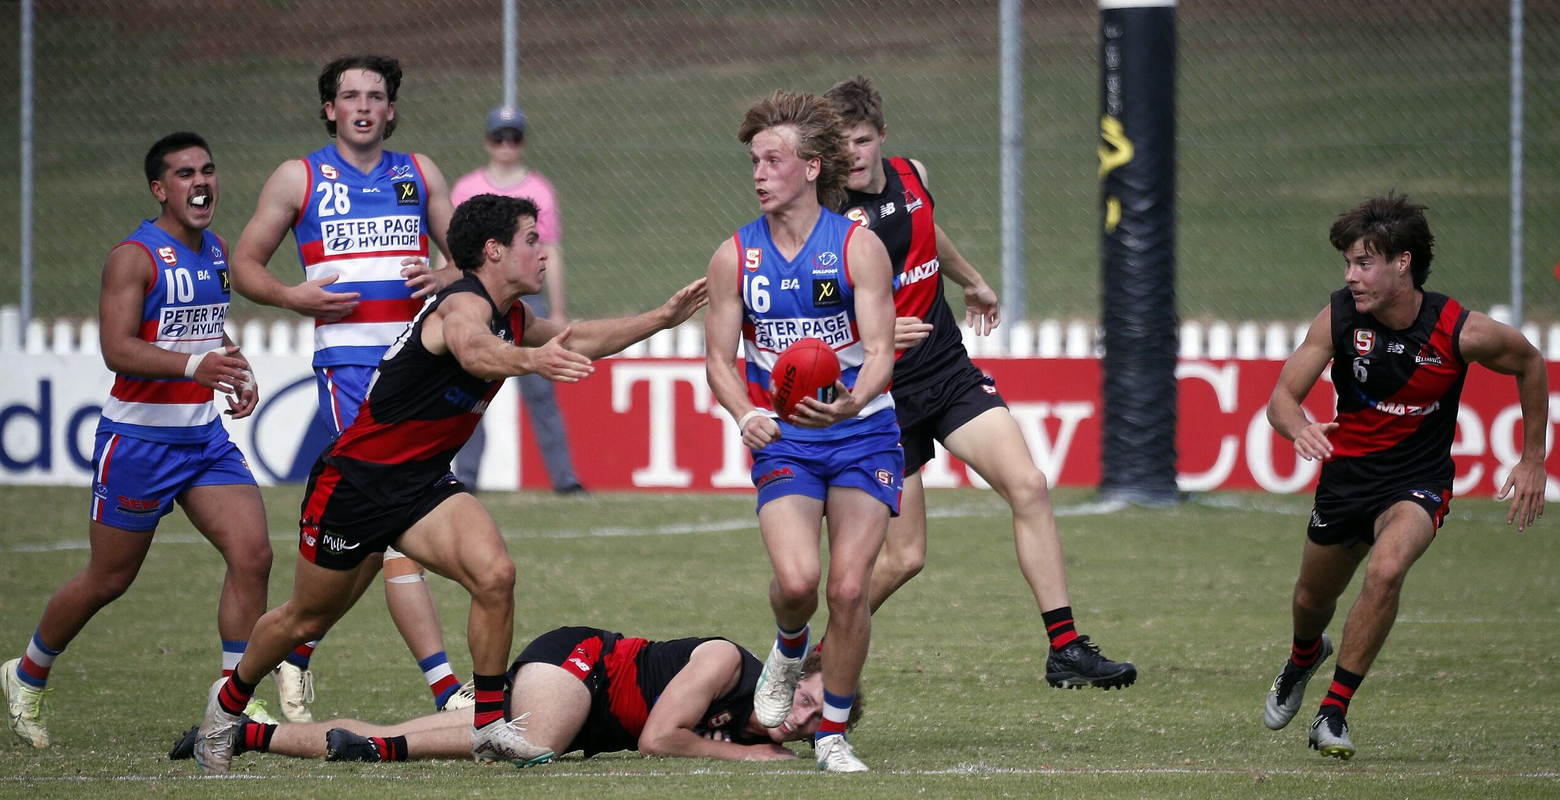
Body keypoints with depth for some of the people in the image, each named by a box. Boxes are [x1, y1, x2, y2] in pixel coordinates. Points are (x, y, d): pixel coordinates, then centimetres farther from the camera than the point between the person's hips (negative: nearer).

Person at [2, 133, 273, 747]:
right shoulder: (135, 257, -14)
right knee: (108, 580, 6)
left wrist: (238, 371, 9)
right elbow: (117, 349, -25)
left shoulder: (216, 250, 10)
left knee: (252, 554, -12)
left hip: (206, 437, 6)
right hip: (138, 438, -6)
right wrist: (195, 364, -38)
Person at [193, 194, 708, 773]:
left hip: (423, 484, 7)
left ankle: (489, 723, -10)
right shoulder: (464, 304, -23)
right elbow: (472, 350, -48)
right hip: (353, 481, -7)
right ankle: (230, 700, 36)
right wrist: (530, 360, -68)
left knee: (495, 575, -19)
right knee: (308, 620, 9)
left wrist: (662, 318, 17)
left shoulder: (513, 320, 6)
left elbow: (578, 340, 24)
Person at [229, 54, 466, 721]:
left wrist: (447, 279, -4)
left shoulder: (419, 173, 15)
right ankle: (445, 687, -21)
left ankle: (295, 647, 28)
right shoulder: (298, 178, 6)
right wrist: (295, 297, -9)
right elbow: (245, 265, 10)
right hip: (349, 360, -5)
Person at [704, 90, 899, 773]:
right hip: (782, 440, 1)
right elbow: (720, 357, 6)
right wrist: (745, 416, -15)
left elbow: (880, 350, -12)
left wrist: (851, 403, -34)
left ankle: (833, 733, 6)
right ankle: (788, 653, 15)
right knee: (796, 578, -22)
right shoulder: (735, 257, 1)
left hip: (862, 435, -1)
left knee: (848, 587, -13)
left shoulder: (858, 247, -7)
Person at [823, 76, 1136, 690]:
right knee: (903, 558, -6)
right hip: (885, 393, -6)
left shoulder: (911, 175, 3)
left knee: (1028, 486, -12)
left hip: (950, 371, 6)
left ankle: (1066, 649, -9)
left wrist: (972, 282, 45)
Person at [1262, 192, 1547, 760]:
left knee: (1386, 569, -32)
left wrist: (1533, 461, 2)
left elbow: (1529, 362, 0)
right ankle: (1305, 656, 60)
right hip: (1345, 473, 3)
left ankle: (1334, 712, -18)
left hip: (1418, 483, -3)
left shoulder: (1462, 333, -21)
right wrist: (1299, 428, -37)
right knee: (1313, 599, 20)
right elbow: (1281, 397, -12)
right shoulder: (1339, 319, -16)